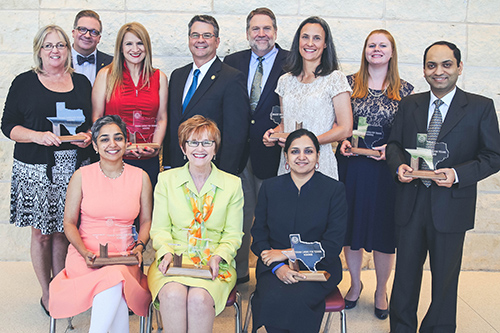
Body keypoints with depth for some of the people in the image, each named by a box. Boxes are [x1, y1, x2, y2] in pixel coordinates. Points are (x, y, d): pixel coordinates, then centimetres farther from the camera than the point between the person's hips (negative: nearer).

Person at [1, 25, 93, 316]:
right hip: (36, 169, -2)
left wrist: (88, 136, -6)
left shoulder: (81, 82, 11)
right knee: (42, 233, 4)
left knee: (63, 231, 8)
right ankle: (47, 295, 19)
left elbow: (93, 120, 16)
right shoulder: (24, 83, 3)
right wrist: (37, 136, -16)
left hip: (72, 168, 2)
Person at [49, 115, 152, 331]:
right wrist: (85, 252, -10)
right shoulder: (81, 176, 3)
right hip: (86, 255, -1)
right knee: (114, 280, -35)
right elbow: (69, 222, 6)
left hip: (125, 256, 1)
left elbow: (146, 221, 14)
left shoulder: (140, 177, 7)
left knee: (116, 277, -35)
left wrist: (139, 246, -6)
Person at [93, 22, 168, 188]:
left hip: (148, 160, 2)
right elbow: (97, 117, 2)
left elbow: (161, 119, 10)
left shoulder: (159, 78, 9)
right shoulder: (106, 75, 4)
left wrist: (155, 146, -8)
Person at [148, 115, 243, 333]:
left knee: (199, 298, -32)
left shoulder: (232, 184, 8)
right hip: (174, 259, 1)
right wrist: (166, 252, -12)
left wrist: (218, 256, -11)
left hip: (214, 265, 0)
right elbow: (159, 228, 9)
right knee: (173, 295, -33)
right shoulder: (166, 180, 9)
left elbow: (233, 234, 9)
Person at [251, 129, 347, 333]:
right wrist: (277, 266, -13)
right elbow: (258, 235, 6)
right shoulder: (269, 187, 8)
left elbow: (333, 246, -6)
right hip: (274, 268, 2)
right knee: (273, 299, -30)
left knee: (295, 300, -31)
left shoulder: (334, 190, -1)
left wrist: (286, 253, -10)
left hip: (318, 268, -2)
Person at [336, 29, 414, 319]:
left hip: (386, 168, -1)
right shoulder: (349, 84, 5)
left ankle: (381, 290, 26)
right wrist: (342, 141, -8)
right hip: (351, 166, 1)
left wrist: (390, 148, -12)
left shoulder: (405, 90, 2)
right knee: (352, 224, 10)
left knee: (384, 230, 6)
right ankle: (356, 283, 32)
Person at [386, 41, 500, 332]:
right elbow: (394, 144, 12)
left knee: (445, 277, 11)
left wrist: (457, 174, -19)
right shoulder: (409, 105, 8)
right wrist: (399, 165, -10)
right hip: (411, 203, 3)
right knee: (405, 272, 14)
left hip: (451, 206, -3)